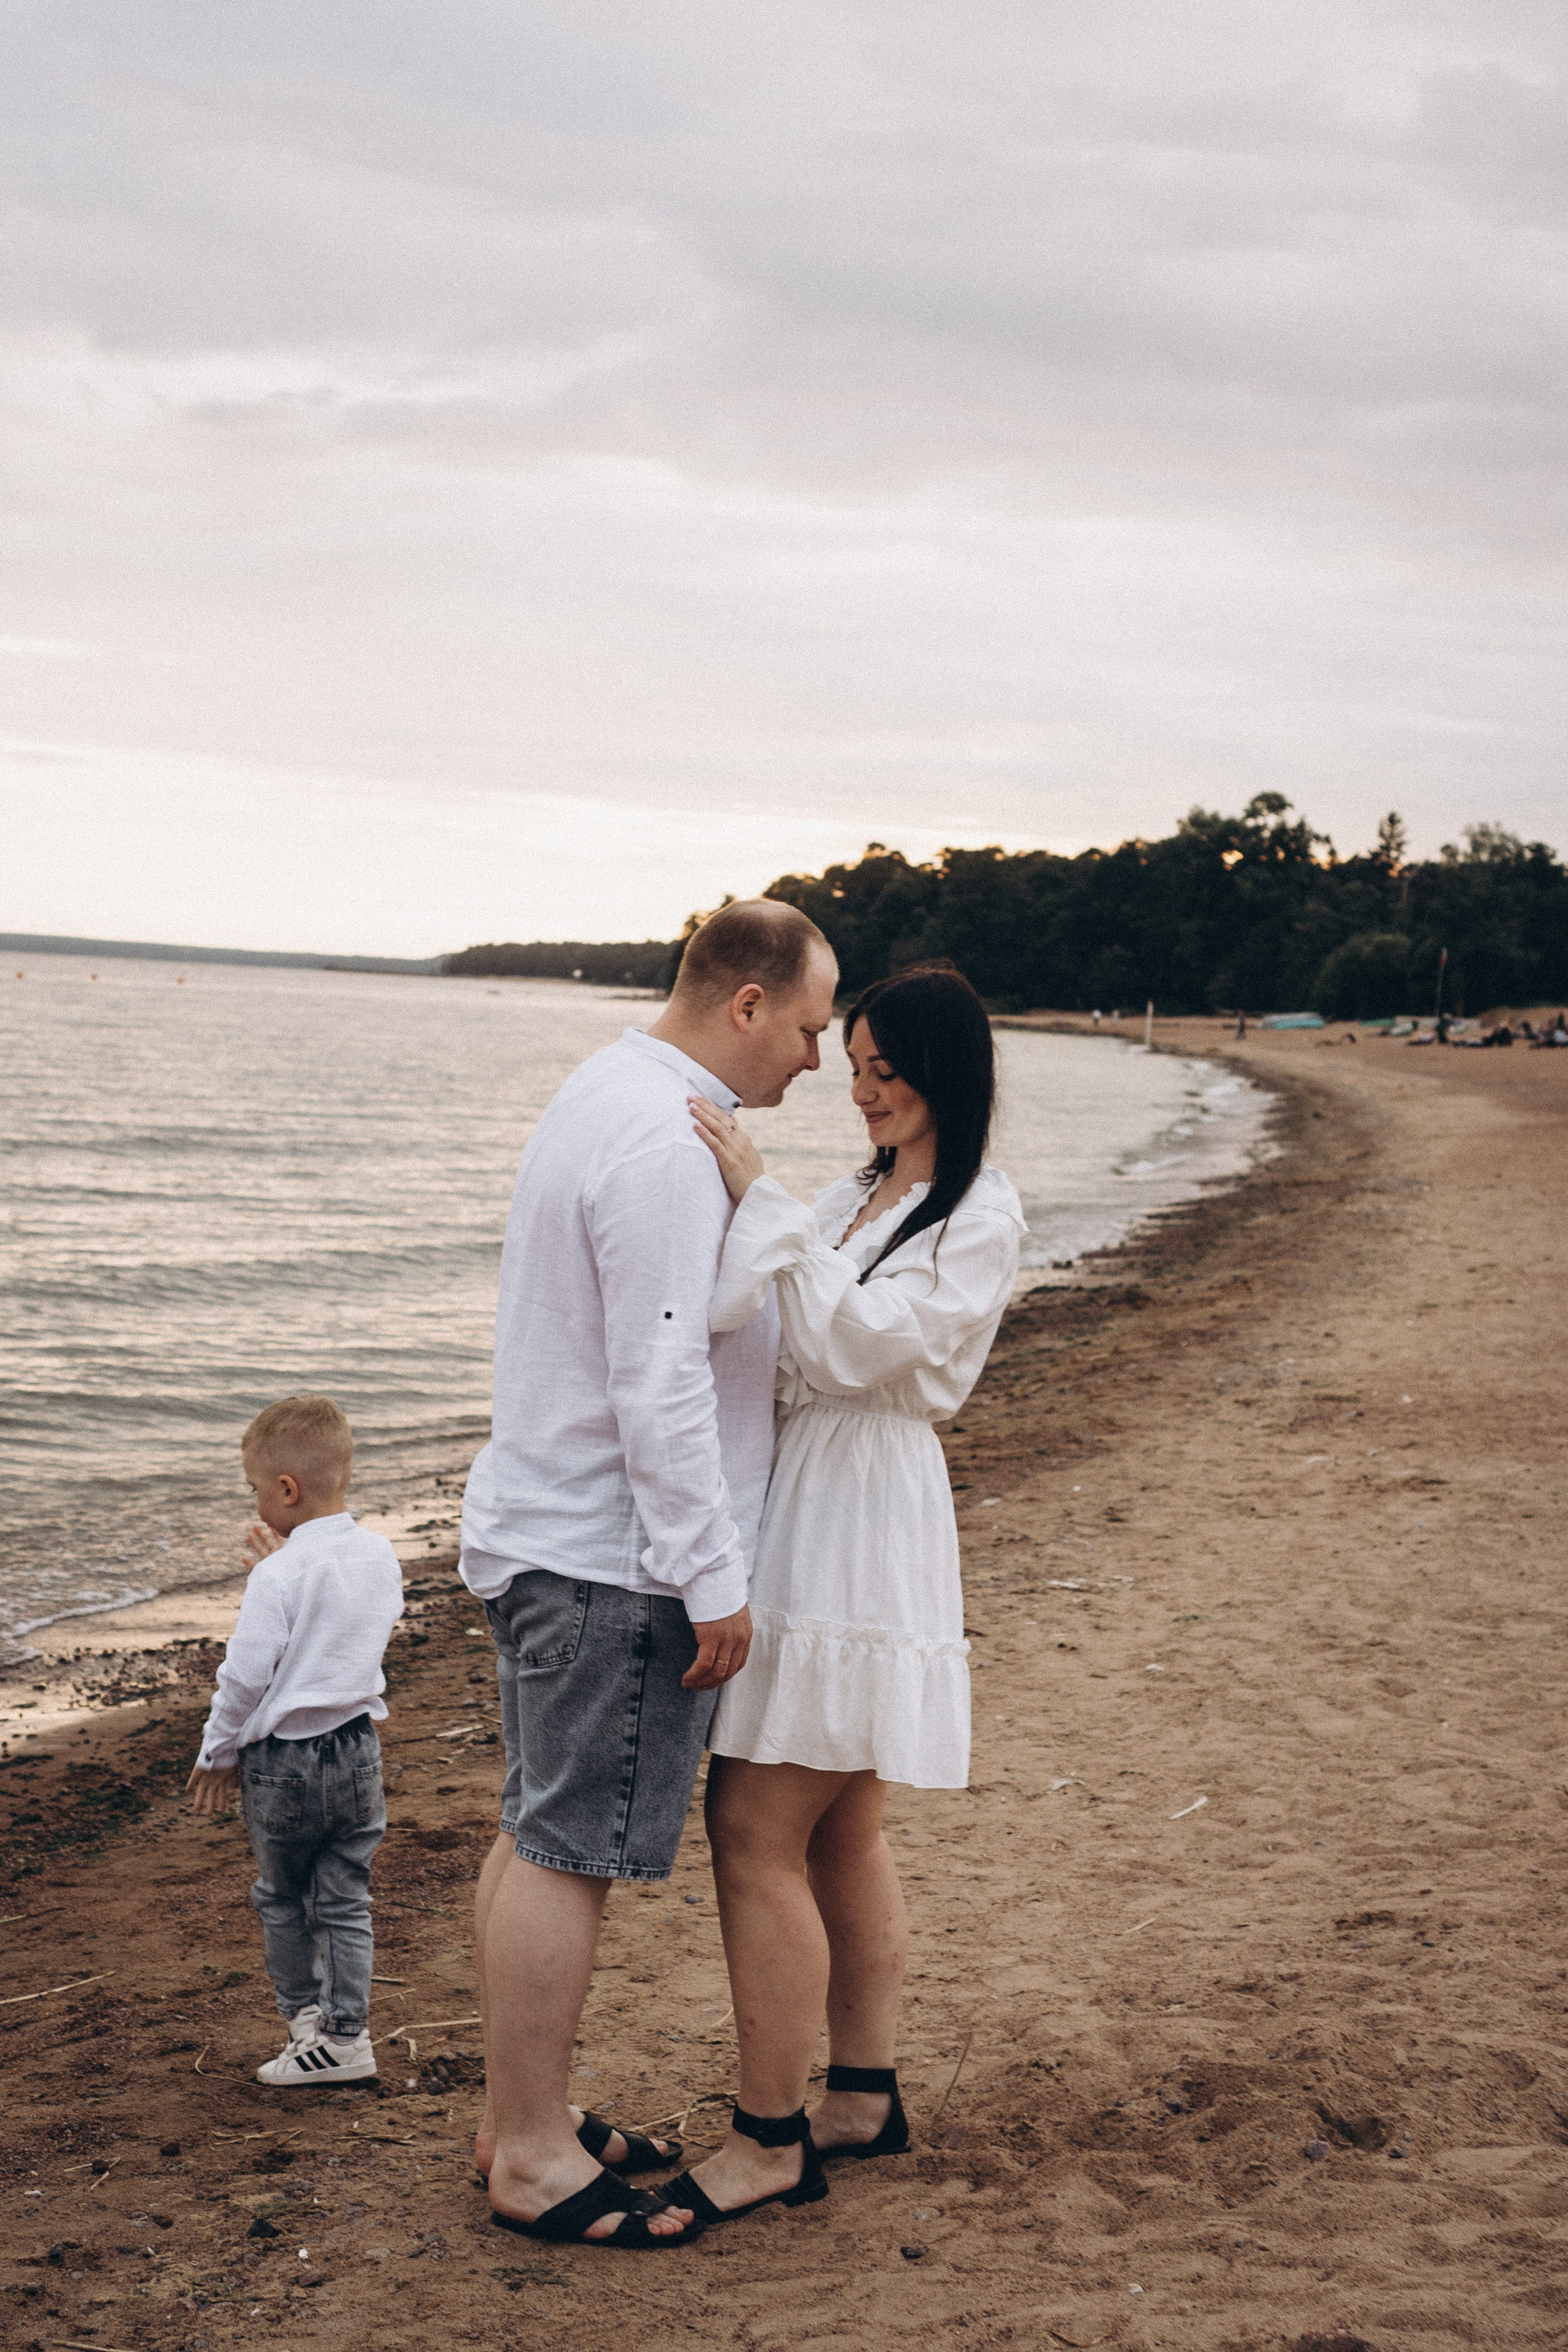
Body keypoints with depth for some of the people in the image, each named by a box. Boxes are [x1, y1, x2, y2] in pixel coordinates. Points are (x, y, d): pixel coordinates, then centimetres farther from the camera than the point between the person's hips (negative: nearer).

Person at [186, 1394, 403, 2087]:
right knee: (345, 1900, 11)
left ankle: (305, 2016, 24)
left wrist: (220, 1752, -1)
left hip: (282, 1759, -5)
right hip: (358, 1748, 5)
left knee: (283, 1899, 15)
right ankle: (346, 2033, 11)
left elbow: (245, 1676, -16)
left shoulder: (279, 1576, -19)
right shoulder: (380, 1556, 0)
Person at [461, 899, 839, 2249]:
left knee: (539, 1836, 15)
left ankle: (518, 2117, 25)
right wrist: (715, 1580, -20)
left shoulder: (608, 1097, 14)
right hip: (613, 1556, -11)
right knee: (569, 1850, -3)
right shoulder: (666, 1145, -20)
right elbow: (661, 1388, -24)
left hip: (544, 1531, 11)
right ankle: (533, 2160, 6)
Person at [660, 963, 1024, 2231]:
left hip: (862, 1515, -9)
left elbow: (858, 1344, -21)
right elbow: (776, 1327, 16)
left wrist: (762, 1199, -22)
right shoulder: (865, 1193, 15)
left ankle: (772, 2139, 1)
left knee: (756, 1833, -8)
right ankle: (866, 2096, 26)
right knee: (841, 1835, 15)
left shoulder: (982, 1214, -11)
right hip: (803, 1496, 9)